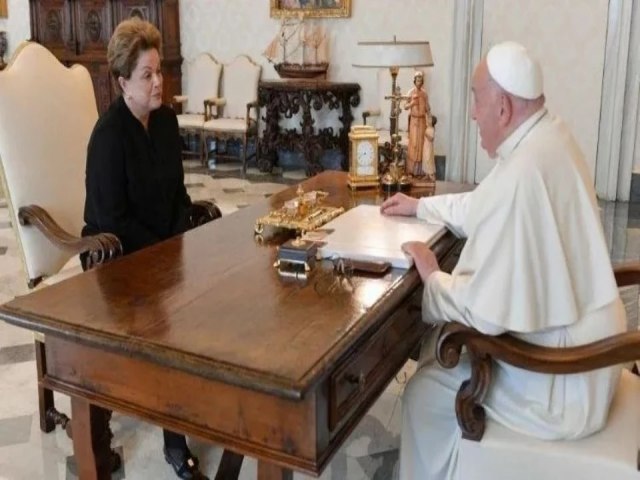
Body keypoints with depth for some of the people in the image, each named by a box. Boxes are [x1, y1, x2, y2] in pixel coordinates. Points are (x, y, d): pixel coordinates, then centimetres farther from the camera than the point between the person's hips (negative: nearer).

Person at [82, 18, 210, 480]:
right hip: (117, 255, -6)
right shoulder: (109, 134, -19)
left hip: (164, 245, 7)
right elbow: (112, 219, -20)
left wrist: (179, 241, -4)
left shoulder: (166, 119, 3)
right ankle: (176, 442, -12)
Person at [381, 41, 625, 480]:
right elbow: (486, 206, 18)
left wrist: (432, 276, -11)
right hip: (579, 347, 9)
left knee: (425, 394, 4)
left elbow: (484, 310, -29)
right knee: (439, 352, 21)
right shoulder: (549, 138, 0)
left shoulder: (521, 173, -31)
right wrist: (420, 206, 23)